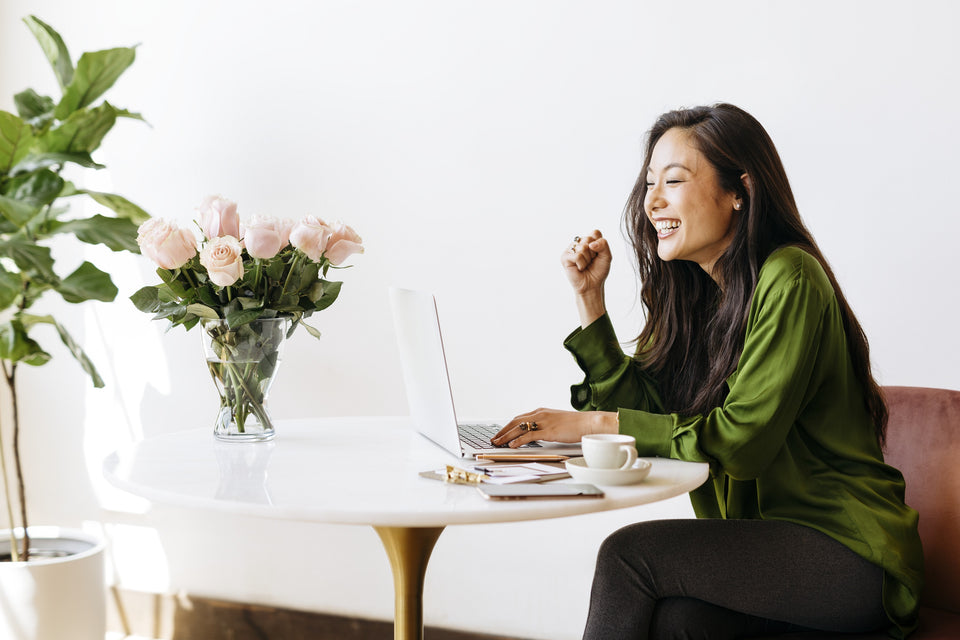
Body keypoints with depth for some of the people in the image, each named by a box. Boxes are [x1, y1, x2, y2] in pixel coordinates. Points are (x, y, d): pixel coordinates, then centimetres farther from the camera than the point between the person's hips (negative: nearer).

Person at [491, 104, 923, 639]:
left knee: (629, 553, -21)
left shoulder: (789, 281, -14)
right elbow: (643, 409, 5)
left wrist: (596, 423, -21)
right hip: (760, 542, 6)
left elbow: (743, 439, -21)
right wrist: (590, 298, 2)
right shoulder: (691, 292, 11)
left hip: (848, 551, -6)